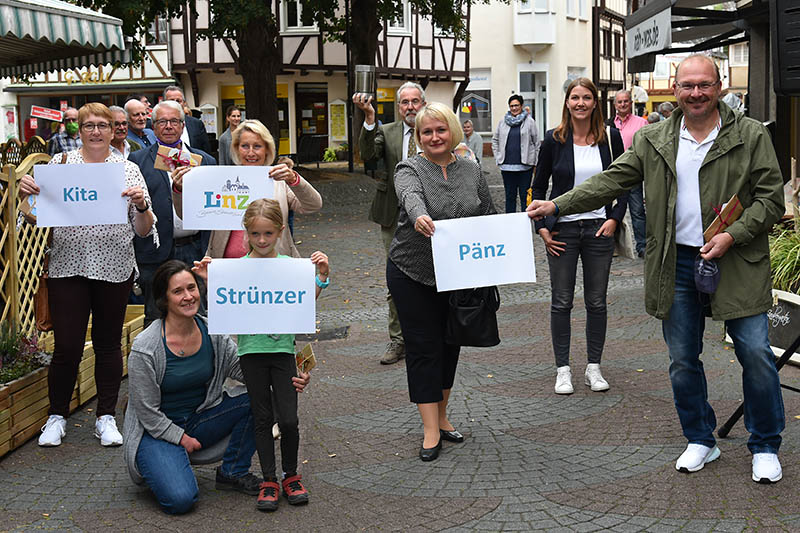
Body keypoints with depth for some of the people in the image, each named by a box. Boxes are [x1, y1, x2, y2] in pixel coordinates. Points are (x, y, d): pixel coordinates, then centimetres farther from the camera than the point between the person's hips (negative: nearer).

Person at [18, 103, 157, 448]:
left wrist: (141, 205, -14)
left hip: (114, 268, 1)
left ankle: (106, 417, 21)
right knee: (67, 346, -3)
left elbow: (144, 231, 5)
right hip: (67, 266, -1)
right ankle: (57, 416, 16)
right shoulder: (60, 164, 6)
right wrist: (27, 193, -9)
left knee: (108, 343, 9)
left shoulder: (129, 170, 6)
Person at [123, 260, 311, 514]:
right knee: (181, 499, -28)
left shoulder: (212, 332, -6)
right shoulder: (145, 349, -21)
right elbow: (147, 411, -14)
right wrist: (181, 438, -12)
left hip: (200, 418, 5)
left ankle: (232, 472, 0)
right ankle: (160, 466, 8)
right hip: (157, 429, -5)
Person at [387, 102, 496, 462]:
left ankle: (441, 417, 28)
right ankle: (431, 431, 3)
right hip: (413, 274, -4)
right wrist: (419, 216, -52)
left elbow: (490, 216, 11)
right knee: (423, 348, -2)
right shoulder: (410, 169, -7)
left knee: (450, 345, 13)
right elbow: (411, 196, -30)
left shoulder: (471, 170, 6)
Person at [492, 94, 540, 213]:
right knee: (510, 195, 9)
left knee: (524, 195, 1)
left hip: (525, 165, -3)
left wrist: (536, 163, -3)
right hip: (507, 166, 3)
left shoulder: (529, 121, 1)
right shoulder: (503, 122, 9)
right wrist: (497, 157, 9)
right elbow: (495, 140, 20)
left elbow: (536, 143, 2)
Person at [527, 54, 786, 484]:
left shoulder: (751, 135, -2)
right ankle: (700, 441, 28)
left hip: (738, 263, -3)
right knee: (682, 360, 10)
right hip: (678, 264, 3)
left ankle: (765, 447, 17)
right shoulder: (654, 140, 6)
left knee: (756, 354, -1)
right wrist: (557, 206, -6)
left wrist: (732, 235, -16)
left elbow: (771, 197, -3)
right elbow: (612, 181, 4)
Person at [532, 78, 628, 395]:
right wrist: (541, 226, -3)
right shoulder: (554, 140, -2)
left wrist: (614, 218, -3)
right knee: (561, 302, 3)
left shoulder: (610, 138, 1)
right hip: (562, 229, -1)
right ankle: (563, 370, 12)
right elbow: (539, 187, 6)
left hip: (599, 228, 1)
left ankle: (594, 368, 17)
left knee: (597, 301, 7)